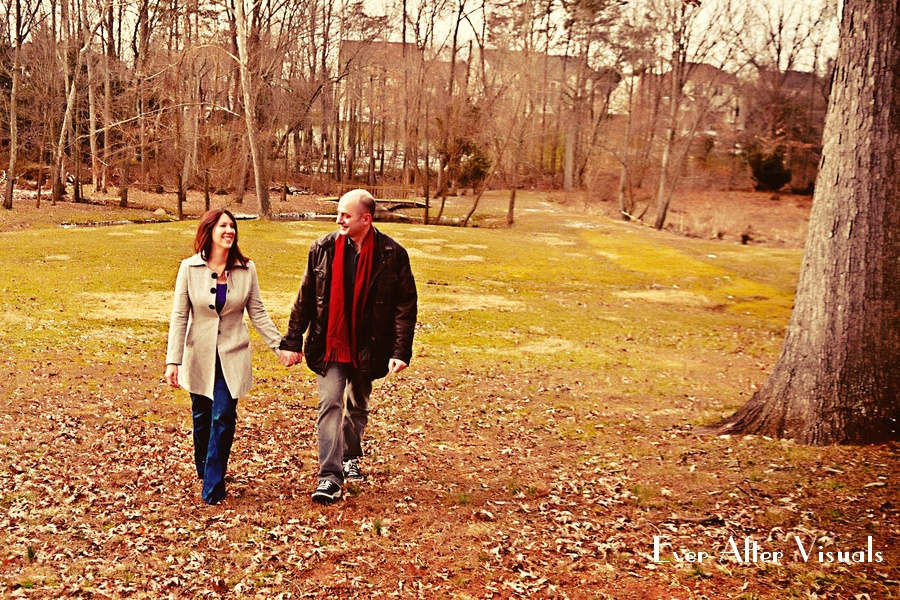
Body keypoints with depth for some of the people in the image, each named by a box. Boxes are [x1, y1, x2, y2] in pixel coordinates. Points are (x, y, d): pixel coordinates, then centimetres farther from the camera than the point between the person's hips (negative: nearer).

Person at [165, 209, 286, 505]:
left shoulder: (246, 269, -4)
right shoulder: (190, 268, -6)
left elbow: (257, 313, 2)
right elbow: (179, 316, -5)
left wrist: (280, 346, -4)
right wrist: (172, 361, -10)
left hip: (233, 356, 0)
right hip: (199, 356, 1)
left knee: (223, 418, -9)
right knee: (202, 418, 13)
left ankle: (213, 487, 0)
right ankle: (203, 468, 38)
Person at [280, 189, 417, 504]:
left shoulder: (392, 254, -10)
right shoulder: (323, 248, -4)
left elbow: (406, 306, -7)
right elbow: (305, 298, 3)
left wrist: (401, 351, -12)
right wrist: (293, 342, 2)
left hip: (367, 348, 0)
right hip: (329, 345, 0)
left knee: (358, 406, 17)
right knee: (330, 404, -9)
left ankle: (350, 457, 40)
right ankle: (330, 476, -7)